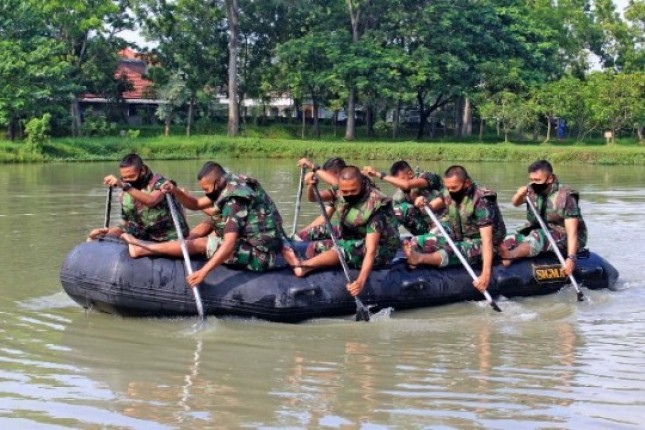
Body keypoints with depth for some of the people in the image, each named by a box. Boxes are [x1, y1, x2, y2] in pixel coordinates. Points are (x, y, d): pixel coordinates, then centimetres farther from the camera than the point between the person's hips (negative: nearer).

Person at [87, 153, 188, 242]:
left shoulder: (159, 182, -10)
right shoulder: (125, 195, 7)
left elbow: (151, 200, -32)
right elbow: (126, 226, 14)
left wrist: (125, 186, -39)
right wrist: (107, 232, -5)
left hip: (170, 239, -5)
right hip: (145, 240, 5)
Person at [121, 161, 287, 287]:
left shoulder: (234, 200, -22)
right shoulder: (229, 186, 8)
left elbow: (229, 244, -32)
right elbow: (196, 204, 13)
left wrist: (204, 271, -35)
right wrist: (175, 191, -5)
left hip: (259, 256, -10)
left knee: (200, 244, -8)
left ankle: (143, 249, 4)